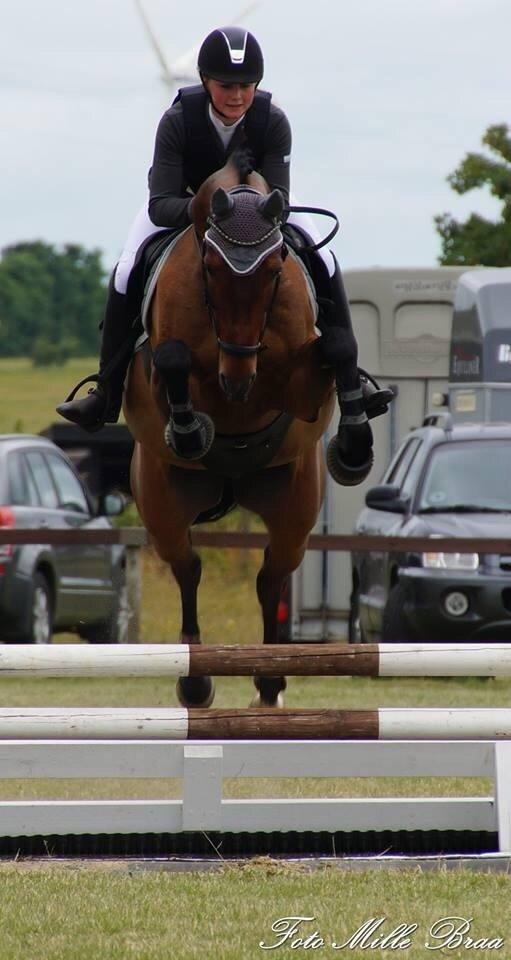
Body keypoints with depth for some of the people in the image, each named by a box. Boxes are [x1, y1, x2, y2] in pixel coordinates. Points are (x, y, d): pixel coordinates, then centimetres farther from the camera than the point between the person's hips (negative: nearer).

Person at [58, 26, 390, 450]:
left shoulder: (274, 122, -28)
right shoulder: (177, 121, -32)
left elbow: (278, 200, -27)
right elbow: (160, 205, -35)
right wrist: (197, 208, -56)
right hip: (180, 204, -1)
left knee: (324, 261, -18)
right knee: (126, 274, -23)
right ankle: (107, 392, -14)